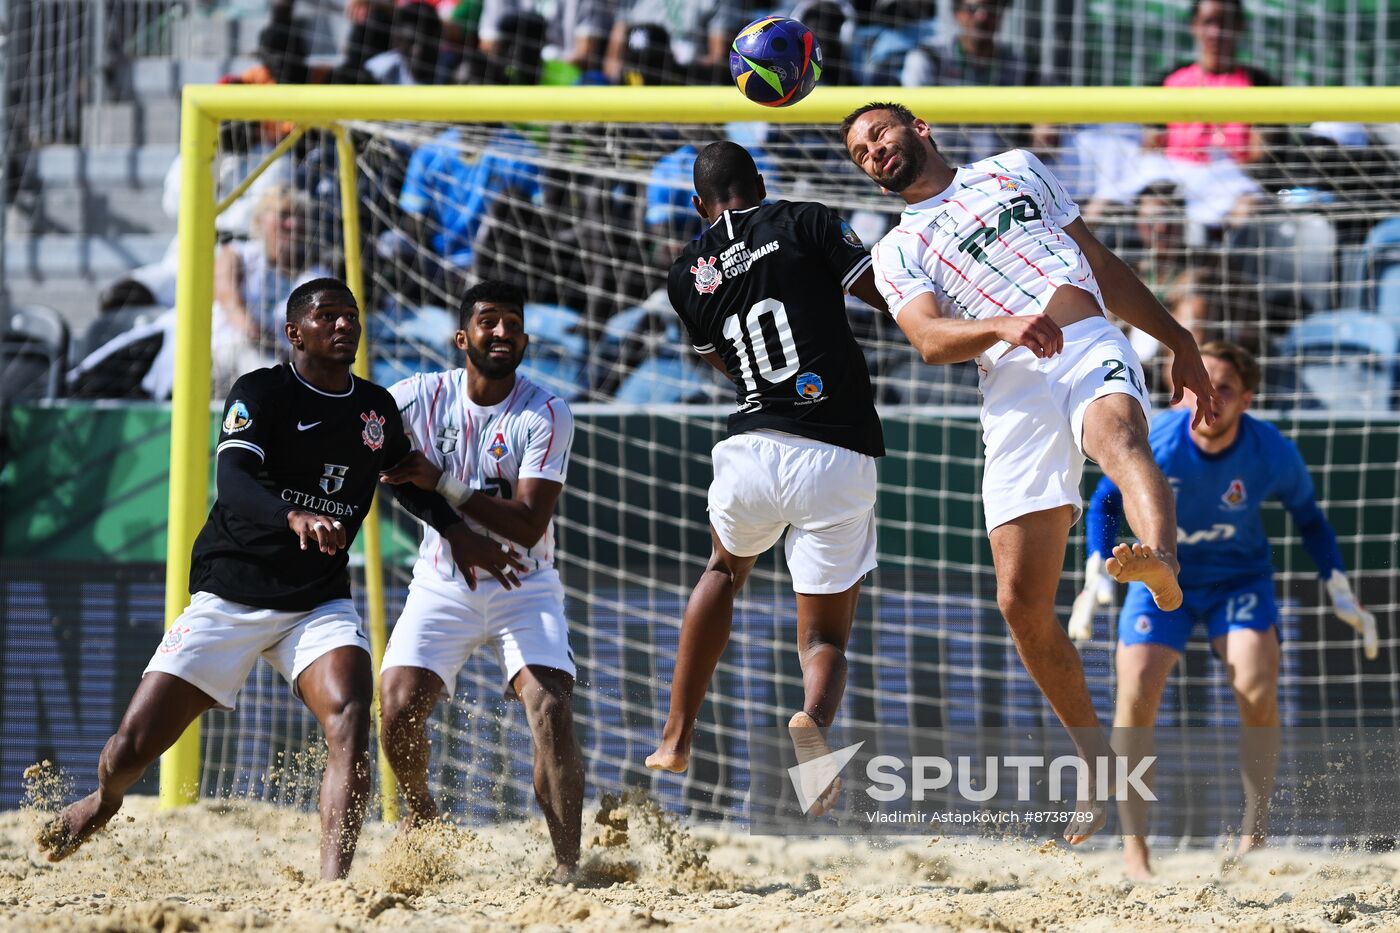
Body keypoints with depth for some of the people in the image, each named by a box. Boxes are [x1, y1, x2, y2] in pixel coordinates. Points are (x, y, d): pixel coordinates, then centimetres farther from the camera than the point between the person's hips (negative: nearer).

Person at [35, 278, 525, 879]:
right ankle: (106, 802, 34)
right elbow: (233, 479, -25)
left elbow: (409, 482, 29)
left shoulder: (377, 410, 9)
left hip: (320, 604, 3)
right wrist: (295, 519, -45)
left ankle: (332, 886, -31)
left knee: (350, 717, -27)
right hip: (229, 598, -3)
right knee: (132, 749, -3)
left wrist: (458, 533, 12)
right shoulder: (261, 393, -8)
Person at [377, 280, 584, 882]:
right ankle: (420, 812, 16)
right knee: (398, 705, -16)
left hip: (523, 588, -2)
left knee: (550, 707, -22)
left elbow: (529, 525, -20)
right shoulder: (423, 397, -5)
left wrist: (441, 482, -28)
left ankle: (568, 865, -20)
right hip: (442, 585, 2)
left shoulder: (546, 415, -12)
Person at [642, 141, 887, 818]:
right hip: (842, 458, -2)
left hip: (754, 452, 2)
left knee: (724, 567, 35)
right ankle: (815, 715, -26)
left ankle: (675, 738, 30)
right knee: (824, 635, 10)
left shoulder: (687, 277, 12)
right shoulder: (805, 223, 2)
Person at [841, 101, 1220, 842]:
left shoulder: (1014, 170, 26)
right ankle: (1101, 761, 7)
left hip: (1093, 349, -1)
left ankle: (1161, 564, -70)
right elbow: (930, 339, -1)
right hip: (1014, 387, 1)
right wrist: (1004, 325, -21)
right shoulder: (896, 252, 19)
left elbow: (1102, 263, 29)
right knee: (1022, 602, -8)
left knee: (1118, 435, -38)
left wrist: (1179, 342, 26)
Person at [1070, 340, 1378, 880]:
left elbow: (1309, 519, 0)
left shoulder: (1273, 455, -21)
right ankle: (1134, 849, -3)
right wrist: (1096, 576, -14)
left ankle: (1254, 837, -10)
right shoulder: (1153, 441, -23)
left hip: (1240, 578, 0)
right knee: (1136, 694, -14)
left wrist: (1341, 592, -5)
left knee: (1257, 688, -21)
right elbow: (1106, 501, -4)